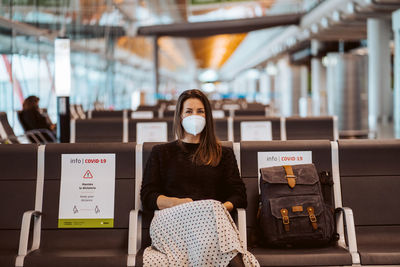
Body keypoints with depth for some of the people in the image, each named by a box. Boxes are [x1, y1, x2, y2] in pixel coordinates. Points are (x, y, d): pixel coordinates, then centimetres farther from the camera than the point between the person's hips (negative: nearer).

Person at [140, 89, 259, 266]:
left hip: (212, 217, 1)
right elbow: (147, 197, 12)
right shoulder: (162, 152, 24)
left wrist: (222, 208, -9)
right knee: (211, 207, -36)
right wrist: (179, 202, -7)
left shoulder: (224, 154, 26)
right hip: (171, 218, -1)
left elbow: (239, 196, 14)